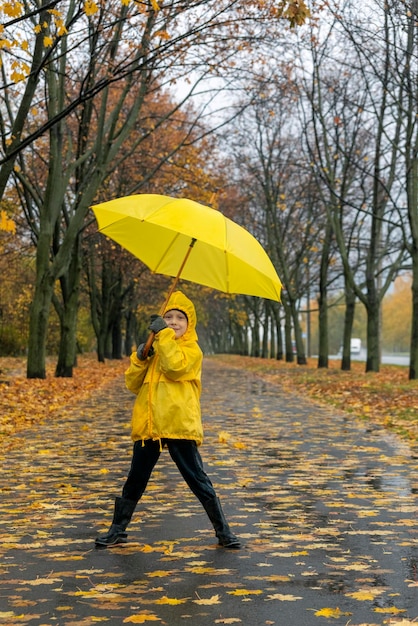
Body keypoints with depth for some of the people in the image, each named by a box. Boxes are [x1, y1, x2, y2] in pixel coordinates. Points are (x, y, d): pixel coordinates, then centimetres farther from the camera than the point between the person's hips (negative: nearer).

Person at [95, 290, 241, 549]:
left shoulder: (191, 349, 1)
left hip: (179, 426, -5)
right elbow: (133, 384, 12)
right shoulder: (155, 349, 18)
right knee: (135, 481, 12)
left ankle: (223, 530, 8)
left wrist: (164, 334, -16)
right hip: (148, 426, 5)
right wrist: (139, 359, -4)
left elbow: (175, 367, -20)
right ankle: (118, 529, 25)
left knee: (198, 480, -1)